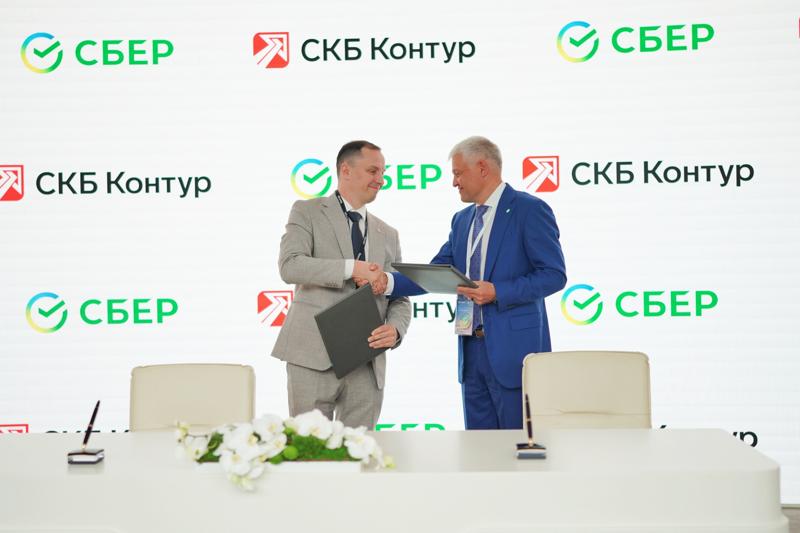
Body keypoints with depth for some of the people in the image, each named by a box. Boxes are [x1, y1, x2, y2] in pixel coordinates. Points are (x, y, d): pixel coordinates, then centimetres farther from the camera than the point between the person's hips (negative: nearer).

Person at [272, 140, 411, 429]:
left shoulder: (388, 234, 17)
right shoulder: (308, 211, 4)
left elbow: (400, 299, 16)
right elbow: (289, 266, -12)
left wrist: (395, 329, -7)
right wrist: (352, 268, -20)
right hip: (314, 356, -4)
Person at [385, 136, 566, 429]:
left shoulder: (529, 210, -6)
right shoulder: (462, 220, 16)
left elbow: (554, 275, -12)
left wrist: (498, 292, -20)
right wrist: (387, 282, -2)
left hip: (513, 348, -7)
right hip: (471, 350, 7)